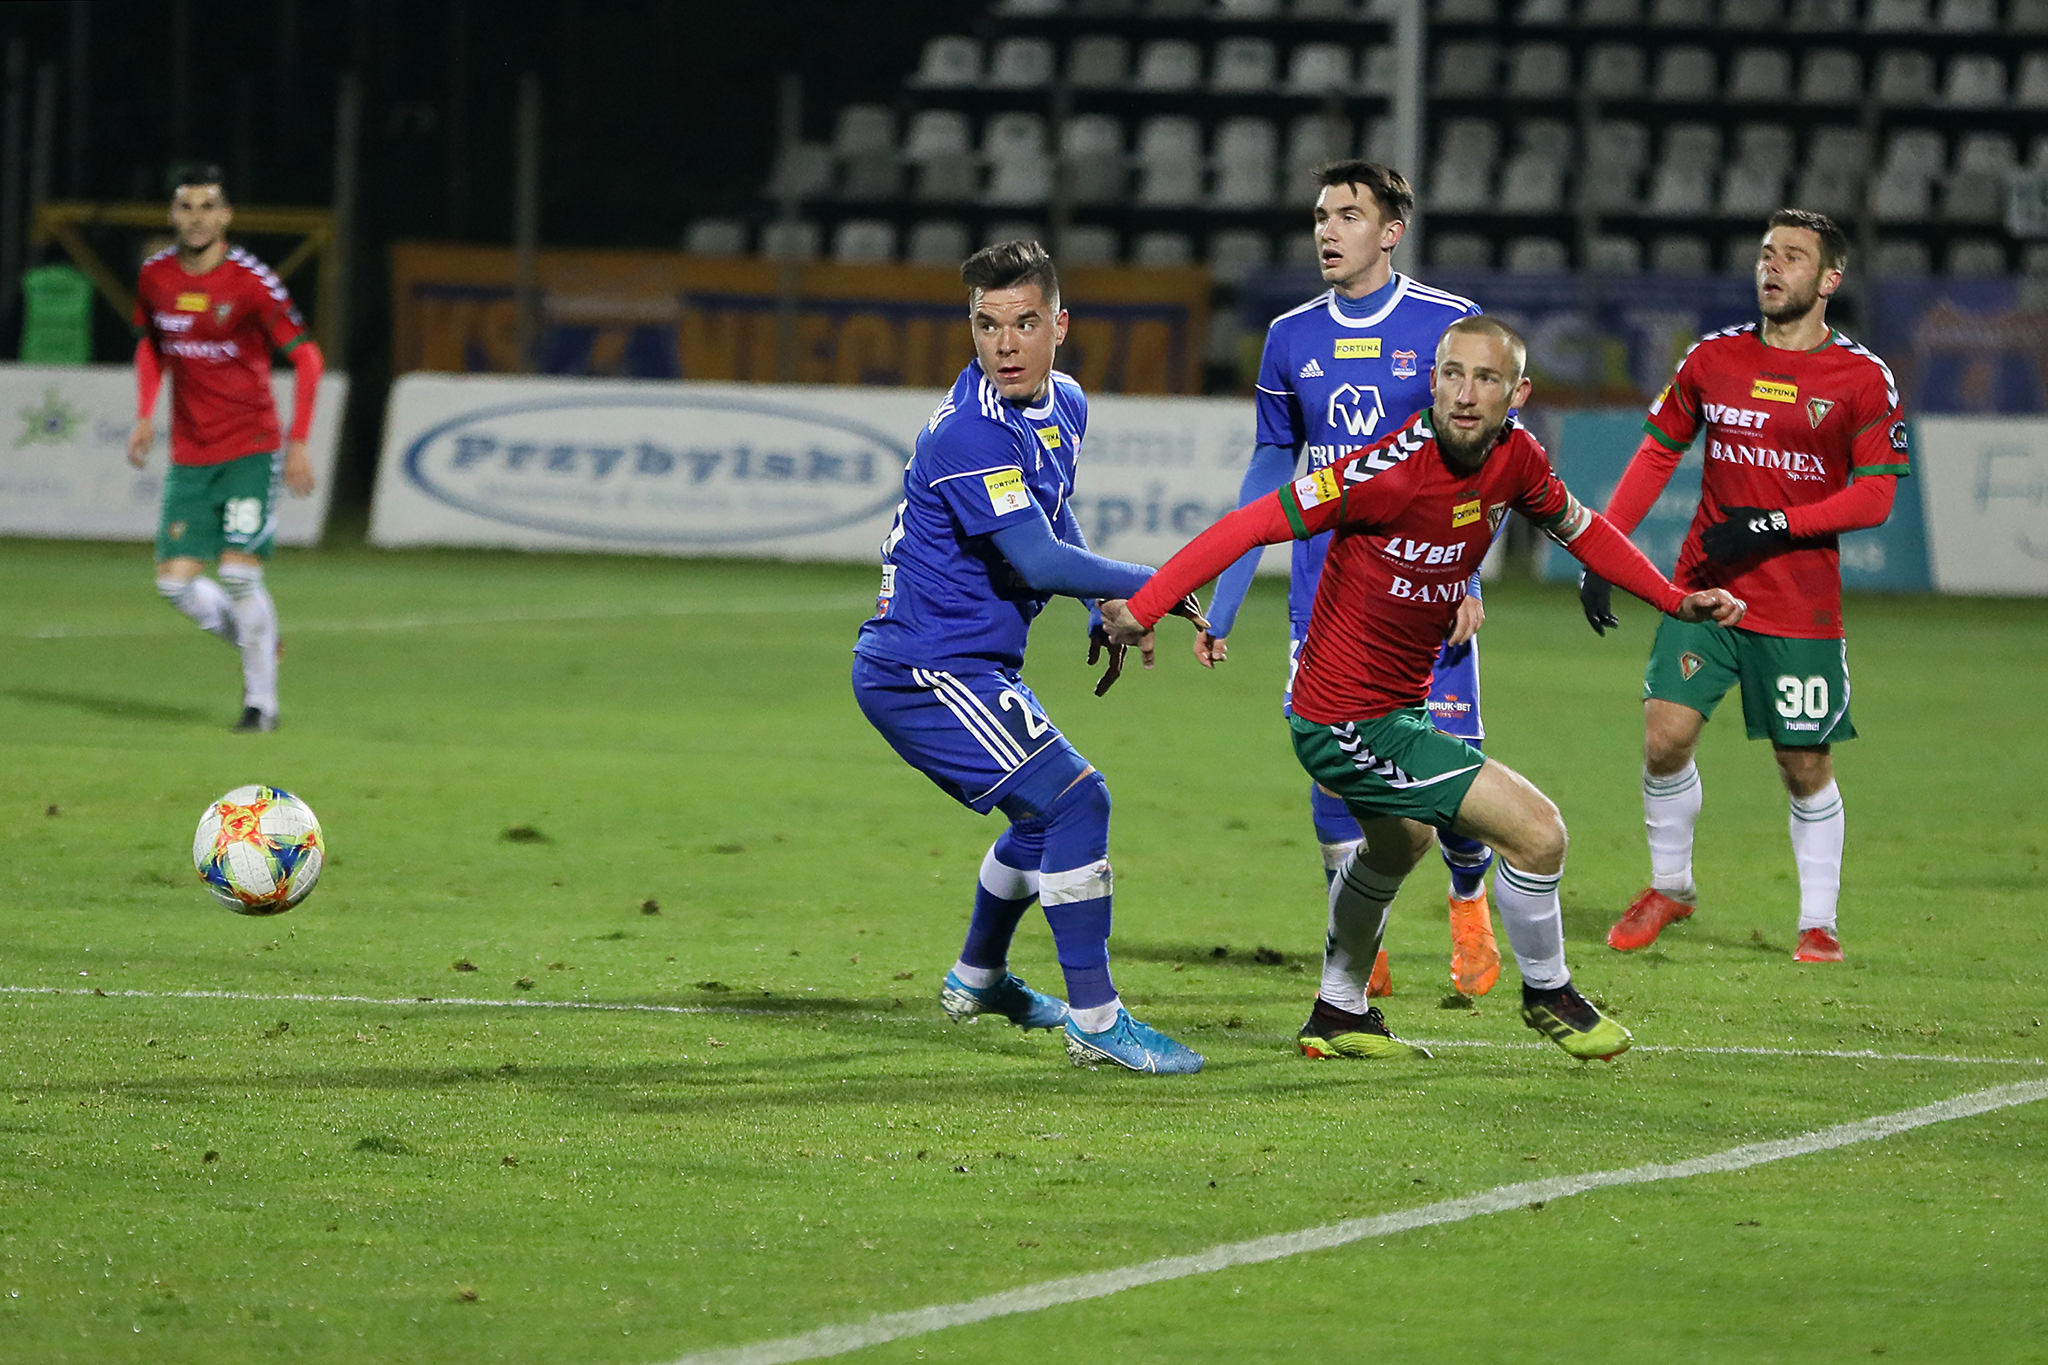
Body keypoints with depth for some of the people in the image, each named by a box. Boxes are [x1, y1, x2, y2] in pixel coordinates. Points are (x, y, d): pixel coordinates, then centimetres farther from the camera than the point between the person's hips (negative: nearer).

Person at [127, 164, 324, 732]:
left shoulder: (251, 281, -12)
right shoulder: (155, 276, 2)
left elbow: (305, 357, -6)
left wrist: (299, 444, -11)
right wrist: (145, 416, 8)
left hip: (251, 450, -4)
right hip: (188, 455, 4)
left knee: (239, 572, -13)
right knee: (176, 582, -4)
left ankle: (261, 700, 2)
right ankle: (255, 641, 23)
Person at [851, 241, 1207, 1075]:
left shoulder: (1065, 406, 6)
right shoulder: (970, 434, -24)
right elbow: (1039, 562, -29)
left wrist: (1105, 609, 16)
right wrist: (1155, 588, -20)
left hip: (974, 663, 10)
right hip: (926, 668, -10)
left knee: (1050, 809, 27)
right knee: (1075, 799, -18)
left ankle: (978, 977, 47)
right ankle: (1095, 1020, -14)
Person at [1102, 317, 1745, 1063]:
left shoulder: (1513, 456, -7)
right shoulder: (1393, 470, -29)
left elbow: (1578, 527, 14)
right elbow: (1253, 525, -27)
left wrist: (1676, 601, 10)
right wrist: (1142, 607, -33)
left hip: (1397, 706, 9)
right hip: (1348, 722, -9)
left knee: (1398, 844, 35)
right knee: (1537, 830, -11)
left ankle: (1340, 1014, 56)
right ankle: (1547, 994, 14)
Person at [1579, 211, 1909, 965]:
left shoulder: (1863, 379, -4)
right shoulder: (1714, 357, 5)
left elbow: (1875, 495, -7)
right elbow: (1656, 454, 11)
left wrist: (1776, 525, -18)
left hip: (1802, 608, -2)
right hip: (1702, 590, 2)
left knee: (1805, 765, 1)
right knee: (1665, 736, -8)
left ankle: (1818, 923, 16)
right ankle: (1669, 887, 14)